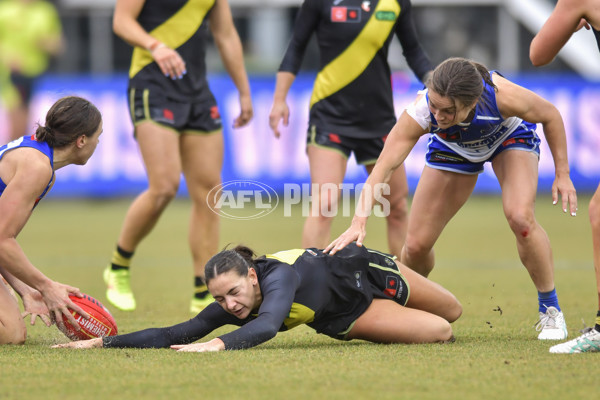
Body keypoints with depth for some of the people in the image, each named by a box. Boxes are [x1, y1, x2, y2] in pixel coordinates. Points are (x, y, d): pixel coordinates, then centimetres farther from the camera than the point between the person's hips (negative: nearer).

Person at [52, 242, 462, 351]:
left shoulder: (278, 275, -44)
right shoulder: (229, 306, -28)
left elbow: (266, 324, -63)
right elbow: (176, 335, -28)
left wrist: (219, 344, -78)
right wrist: (103, 341, -36)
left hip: (363, 270, -3)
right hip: (339, 321, 3)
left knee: (451, 314, 17)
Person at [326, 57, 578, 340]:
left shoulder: (503, 96, -42)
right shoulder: (421, 112, -41)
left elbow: (551, 115, -21)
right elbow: (384, 165, -44)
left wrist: (562, 173, -17)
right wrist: (359, 222, -56)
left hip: (510, 136, -2)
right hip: (453, 148, 2)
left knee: (520, 217, -27)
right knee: (417, 245, -3)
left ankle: (550, 309, -7)